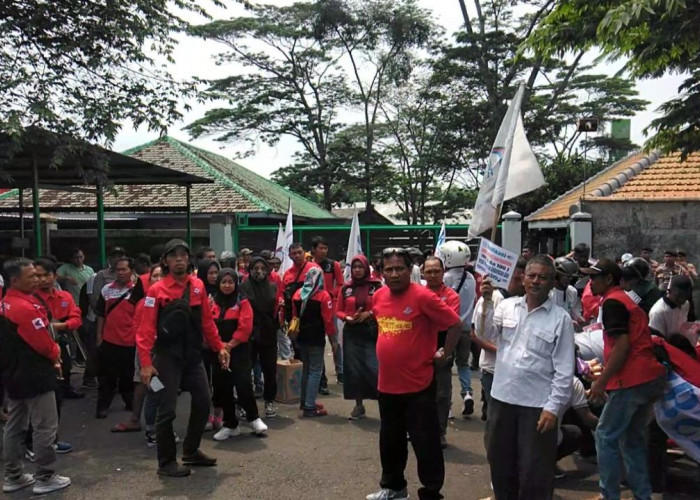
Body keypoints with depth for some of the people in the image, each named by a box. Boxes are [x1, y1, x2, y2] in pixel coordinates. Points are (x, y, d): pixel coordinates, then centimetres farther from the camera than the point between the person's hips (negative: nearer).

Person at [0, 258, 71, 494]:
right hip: (35, 377, -10)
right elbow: (45, 344, -22)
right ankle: (45, 478, 9)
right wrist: (55, 355, 0)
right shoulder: (25, 307, -23)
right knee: (45, 428, 1)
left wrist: (50, 354, 5)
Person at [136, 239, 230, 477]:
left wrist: (219, 347, 10)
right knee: (167, 410, 0)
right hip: (167, 357, -5)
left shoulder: (198, 286, 6)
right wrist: (146, 362, -20)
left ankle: (191, 451, 32)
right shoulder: (156, 290, -9)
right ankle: (166, 462, 15)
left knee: (203, 403, 12)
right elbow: (146, 328, -13)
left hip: (193, 356, 6)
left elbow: (207, 321, 11)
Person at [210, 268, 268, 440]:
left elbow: (245, 327, -11)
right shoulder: (213, 303, 7)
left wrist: (230, 345, -12)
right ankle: (230, 424, 19)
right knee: (222, 388, 6)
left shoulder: (243, 302, -3)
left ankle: (253, 418, 9)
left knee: (243, 384, -12)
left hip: (239, 351, -4)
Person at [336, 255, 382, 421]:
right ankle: (359, 405, 19)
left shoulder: (376, 286, -4)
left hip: (372, 332, -3)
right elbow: (338, 310, 10)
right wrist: (347, 318, -9)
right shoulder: (346, 288, 6)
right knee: (353, 369, 6)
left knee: (375, 368, -13)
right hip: (351, 332, 4)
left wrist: (369, 314, -15)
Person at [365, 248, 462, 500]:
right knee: (390, 440, 20)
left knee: (425, 443, 4)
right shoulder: (378, 296, 3)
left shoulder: (423, 296, -17)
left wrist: (444, 354, -5)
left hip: (418, 385, -6)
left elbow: (455, 324, -13)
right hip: (387, 384, 7)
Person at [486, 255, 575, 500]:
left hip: (537, 404, -3)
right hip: (502, 398, 4)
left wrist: (553, 407, -11)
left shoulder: (560, 318, -5)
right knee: (500, 461, 18)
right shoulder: (507, 306, 4)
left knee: (534, 471, 6)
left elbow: (564, 369, -6)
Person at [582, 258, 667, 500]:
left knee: (606, 437, -1)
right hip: (649, 377, 9)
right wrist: (605, 375, 26)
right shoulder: (627, 300, 19)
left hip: (631, 381, -9)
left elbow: (622, 346, -19)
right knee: (633, 439, 16)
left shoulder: (612, 302, -9)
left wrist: (601, 381, -18)